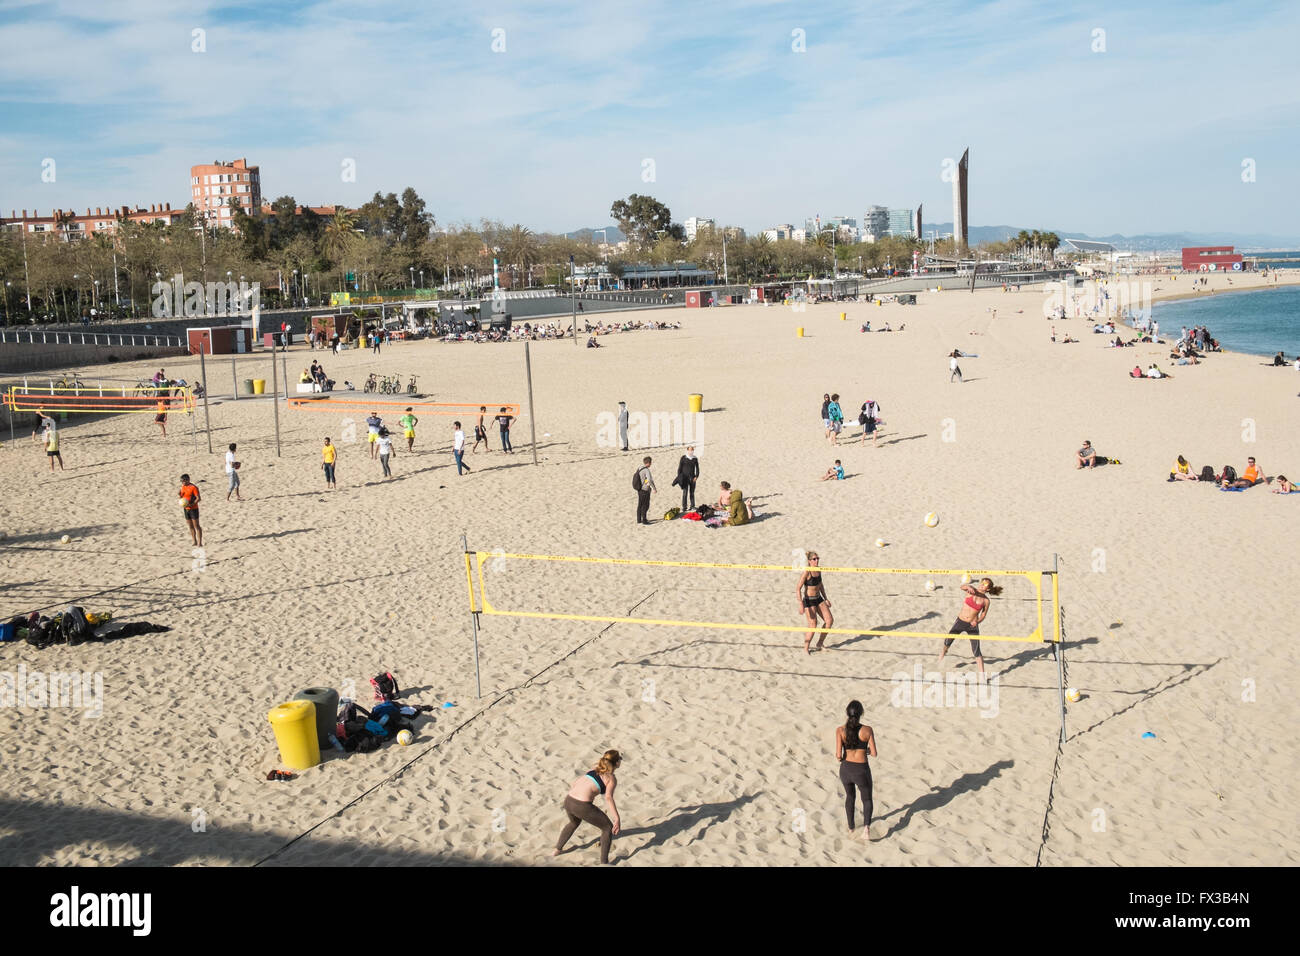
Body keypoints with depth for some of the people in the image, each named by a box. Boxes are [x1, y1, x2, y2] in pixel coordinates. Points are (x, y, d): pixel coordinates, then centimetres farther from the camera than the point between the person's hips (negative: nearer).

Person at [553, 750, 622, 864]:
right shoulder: (612, 779, 1)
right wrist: (617, 818, -18)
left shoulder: (594, 769, 20)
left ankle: (557, 850, 50)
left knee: (574, 823, 39)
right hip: (582, 806, -7)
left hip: (568, 801, 7)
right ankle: (604, 862, 11)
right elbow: (608, 797, -16)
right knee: (608, 828, 12)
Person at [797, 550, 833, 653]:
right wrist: (801, 604, -28)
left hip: (819, 599, 7)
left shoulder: (819, 569, 1)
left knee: (829, 620, 3)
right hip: (809, 601, -7)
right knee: (813, 625, -6)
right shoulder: (806, 572, -21)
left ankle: (820, 643, 21)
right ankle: (806, 648, 14)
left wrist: (826, 598, 19)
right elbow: (798, 588, -22)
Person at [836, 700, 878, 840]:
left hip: (845, 769, 2)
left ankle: (851, 826, 45)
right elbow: (874, 753, -8)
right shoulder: (867, 730, -13)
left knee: (850, 795, 31)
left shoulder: (840, 730, -12)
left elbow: (838, 755, -16)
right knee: (867, 800, 20)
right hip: (862, 771, -2)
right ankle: (866, 827, -7)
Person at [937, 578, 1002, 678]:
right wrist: (968, 587, -50)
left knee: (976, 651, -5)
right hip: (960, 622, 1)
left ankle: (982, 675, 3)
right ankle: (944, 651, 47)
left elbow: (983, 614, 6)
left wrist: (977, 621, -13)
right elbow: (962, 587, -28)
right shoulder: (972, 589, -7)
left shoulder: (986, 600, -4)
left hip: (972, 626, -1)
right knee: (947, 641, 10)